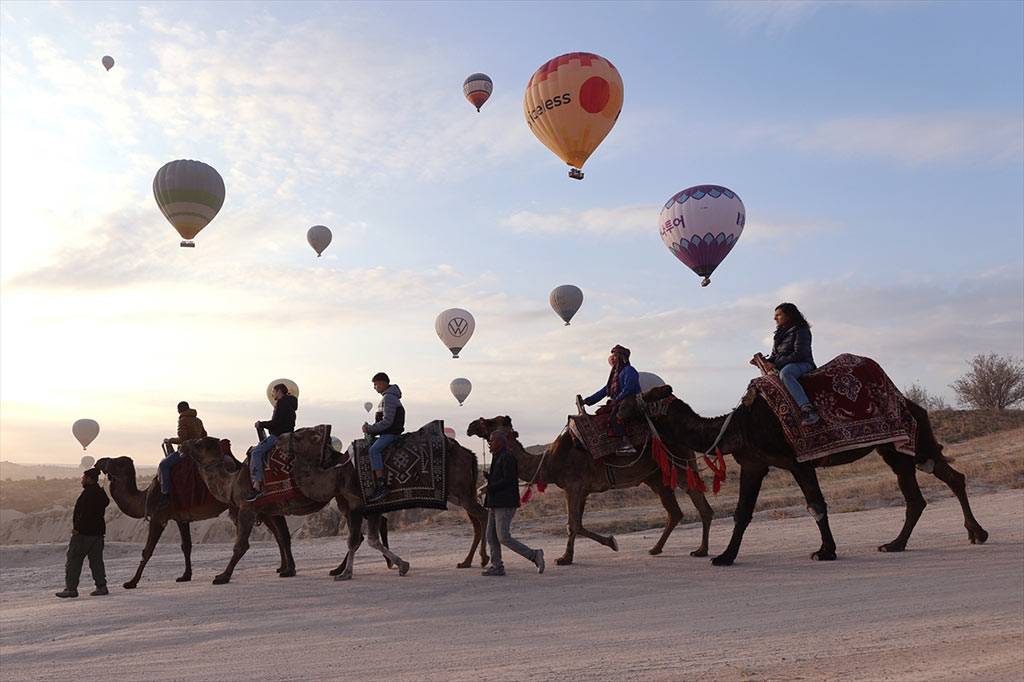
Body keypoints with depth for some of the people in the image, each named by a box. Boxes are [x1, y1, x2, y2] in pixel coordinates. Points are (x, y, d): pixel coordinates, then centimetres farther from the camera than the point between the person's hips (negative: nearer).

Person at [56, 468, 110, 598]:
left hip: (84, 533, -9)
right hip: (98, 532, 9)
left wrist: (77, 528, -18)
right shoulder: (101, 493, 12)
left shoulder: (88, 493, -16)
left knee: (73, 560, 1)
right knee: (96, 560, 11)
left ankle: (71, 588, 2)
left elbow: (85, 513, -22)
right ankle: (101, 587, 10)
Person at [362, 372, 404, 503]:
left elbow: (387, 421, -21)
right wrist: (370, 428, 11)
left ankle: (381, 486, -33)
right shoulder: (388, 396, 18)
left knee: (374, 450, -27)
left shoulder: (389, 398, -15)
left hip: (391, 433, -11)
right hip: (386, 432, 11)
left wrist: (370, 429, -15)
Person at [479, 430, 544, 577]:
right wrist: (488, 477, 5)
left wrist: (489, 488, -14)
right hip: (496, 504, 10)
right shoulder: (498, 458, 18)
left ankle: (534, 555, -5)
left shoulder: (507, 457, -13)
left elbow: (508, 480, -20)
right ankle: (497, 567, 12)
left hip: (505, 504, -10)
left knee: (503, 537, -12)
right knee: (491, 536, 7)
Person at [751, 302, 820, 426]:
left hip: (803, 365, -9)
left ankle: (808, 410, -51)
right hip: (784, 367, 9)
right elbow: (775, 355, 22)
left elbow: (799, 354, -15)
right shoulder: (780, 334, 22)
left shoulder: (801, 331, -4)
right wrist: (765, 361, -1)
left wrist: (776, 364, -19)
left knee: (785, 373, -40)